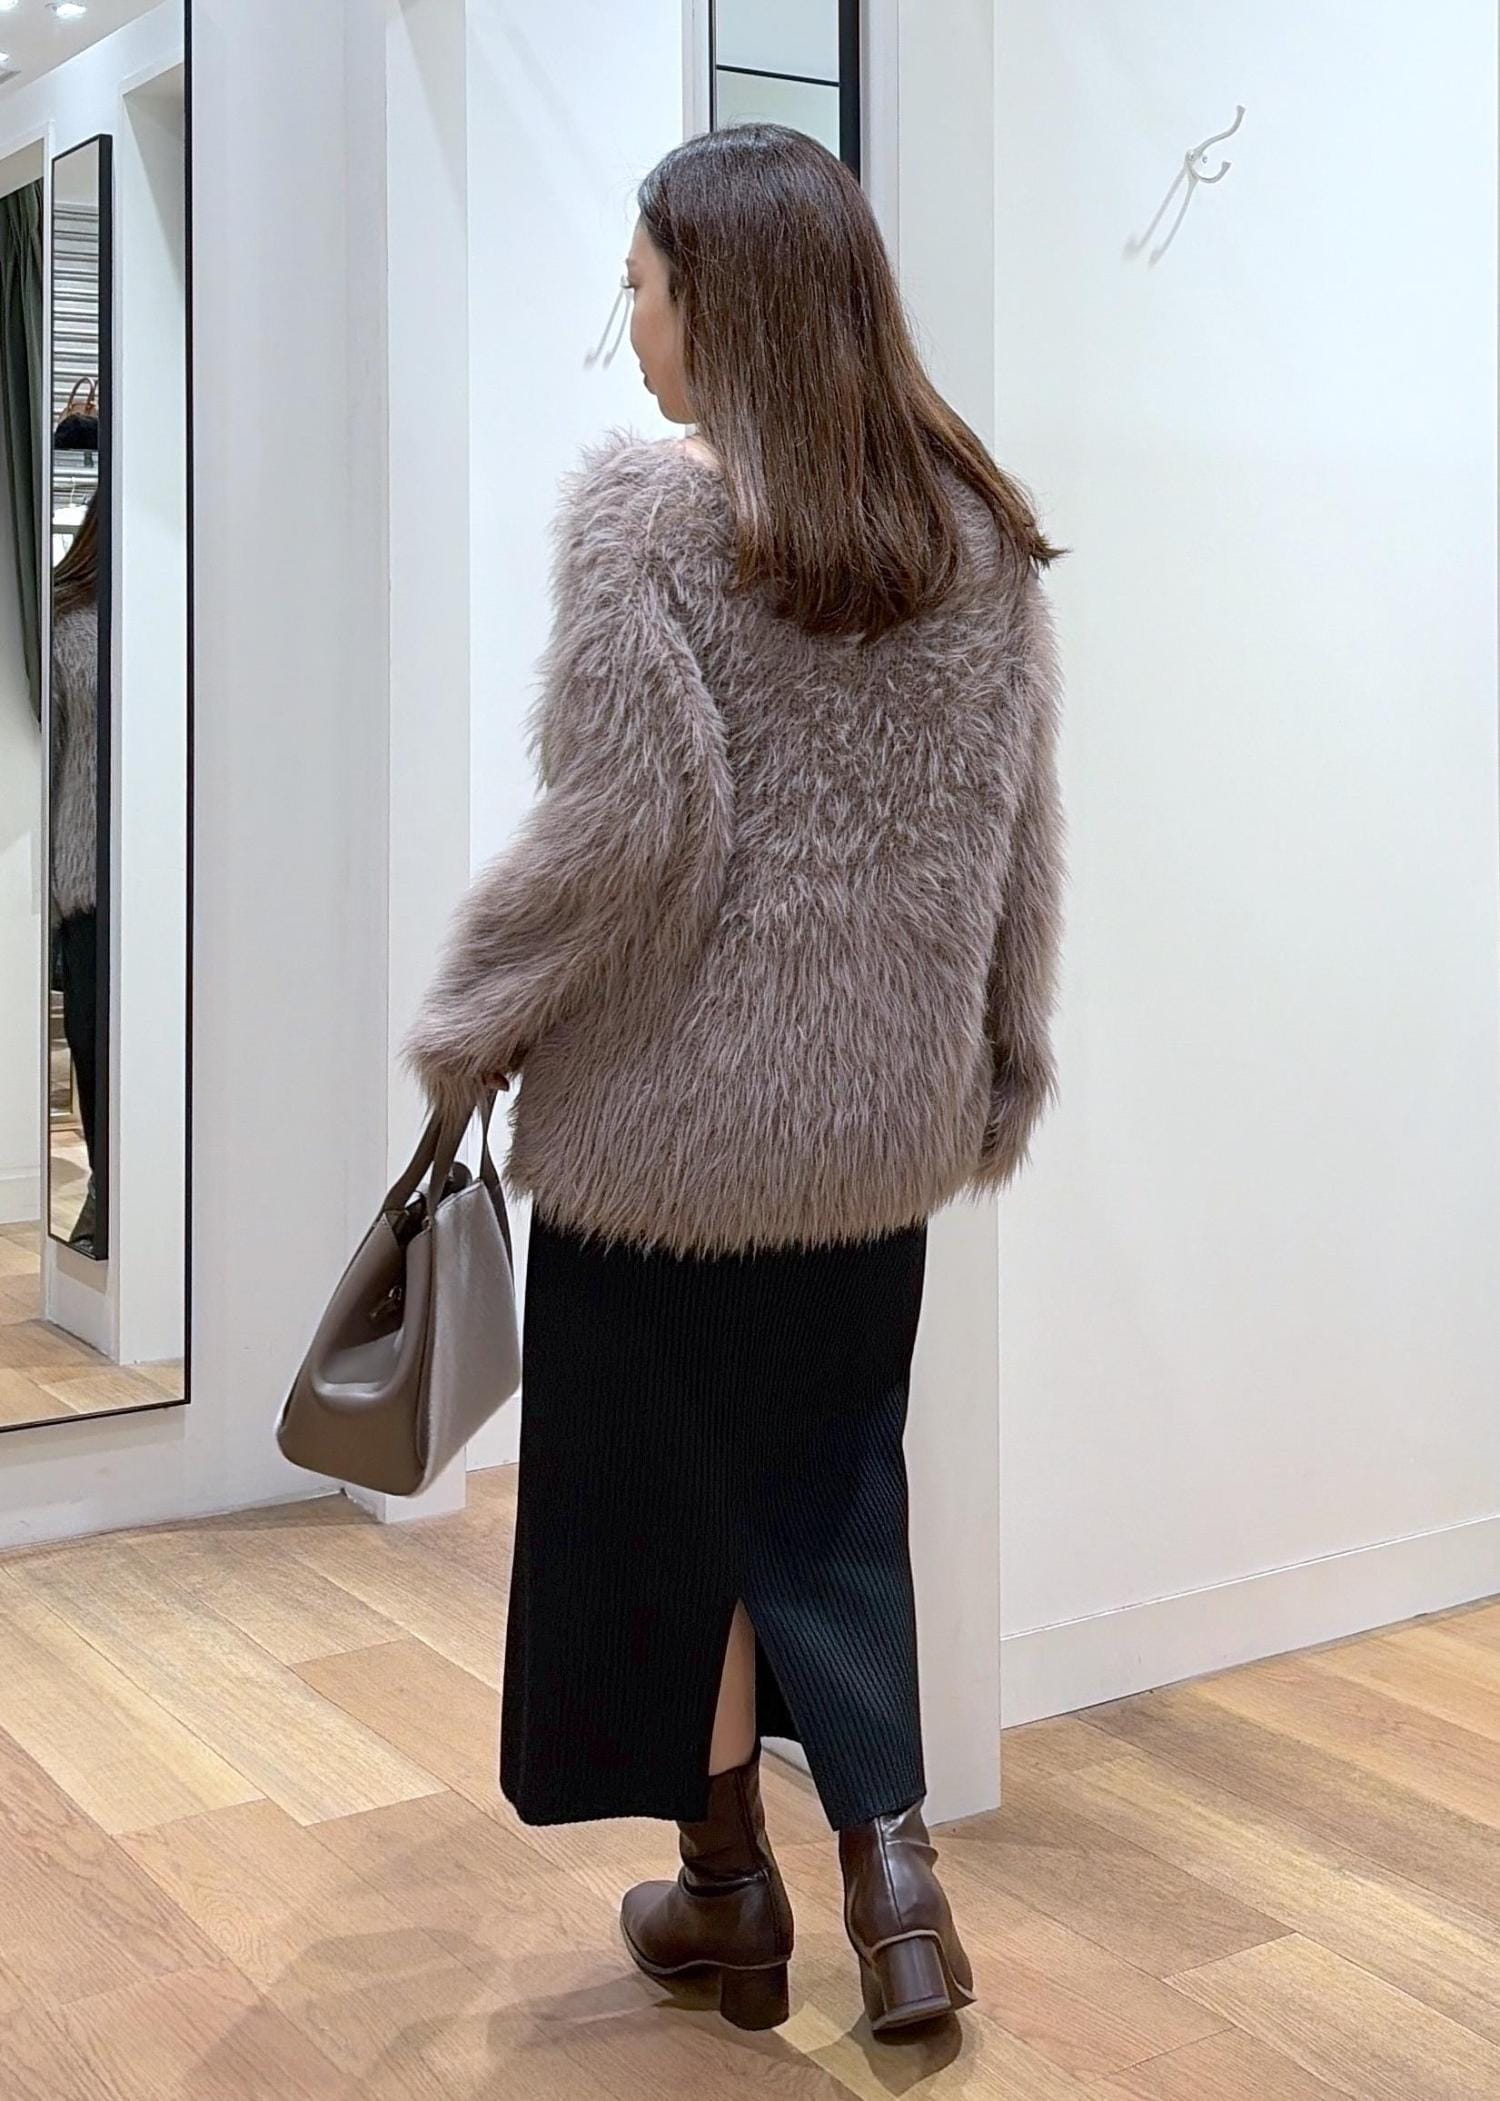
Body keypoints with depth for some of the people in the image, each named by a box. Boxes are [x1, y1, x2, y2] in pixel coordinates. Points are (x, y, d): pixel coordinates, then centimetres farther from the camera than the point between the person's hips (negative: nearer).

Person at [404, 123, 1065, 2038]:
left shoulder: (641, 510, -14)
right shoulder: (976, 527, 2)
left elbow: (629, 829, -19)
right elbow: (1017, 838, 4)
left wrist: (467, 1023, -5)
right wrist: (1002, 1062, 14)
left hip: (666, 1109, -5)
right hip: (881, 1112, 5)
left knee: (662, 1490, 13)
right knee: (835, 1479, 20)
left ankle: (728, 1890, 28)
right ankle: (889, 1854, 13)